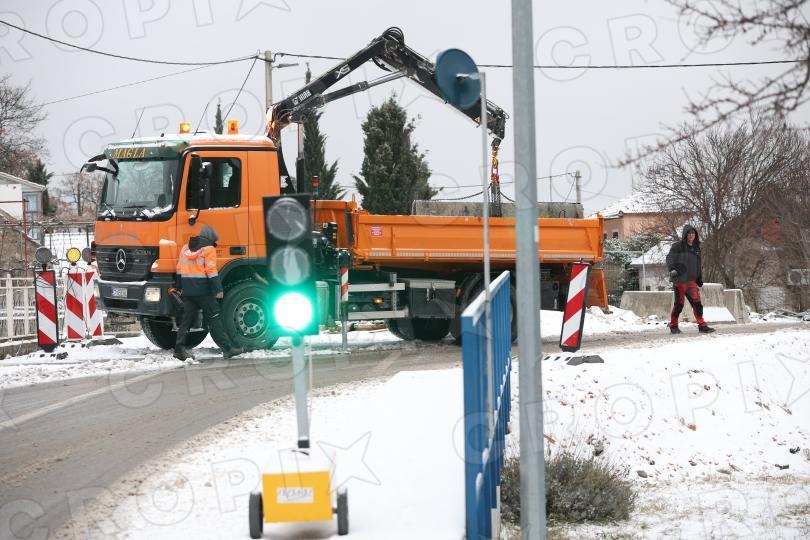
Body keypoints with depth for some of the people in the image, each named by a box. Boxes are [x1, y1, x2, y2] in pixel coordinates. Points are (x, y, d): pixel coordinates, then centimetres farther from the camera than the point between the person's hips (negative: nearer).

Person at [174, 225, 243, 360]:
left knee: (187, 319, 9)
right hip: (203, 289, -6)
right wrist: (218, 289, -13)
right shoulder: (208, 249, -5)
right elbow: (211, 271, -13)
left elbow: (179, 269, 16)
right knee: (214, 318, -3)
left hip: (187, 289, 6)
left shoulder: (185, 248, 15)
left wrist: (181, 288, 22)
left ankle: (179, 349, 3)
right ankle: (227, 348, -3)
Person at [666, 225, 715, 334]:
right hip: (679, 280, -5)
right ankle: (673, 325, 15)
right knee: (679, 303, 0)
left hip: (691, 280, 5)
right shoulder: (677, 247, -2)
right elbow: (670, 258, -13)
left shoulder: (696, 248, 17)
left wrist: (700, 279, 22)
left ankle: (702, 325, -3)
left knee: (697, 302, -5)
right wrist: (672, 269, -31)